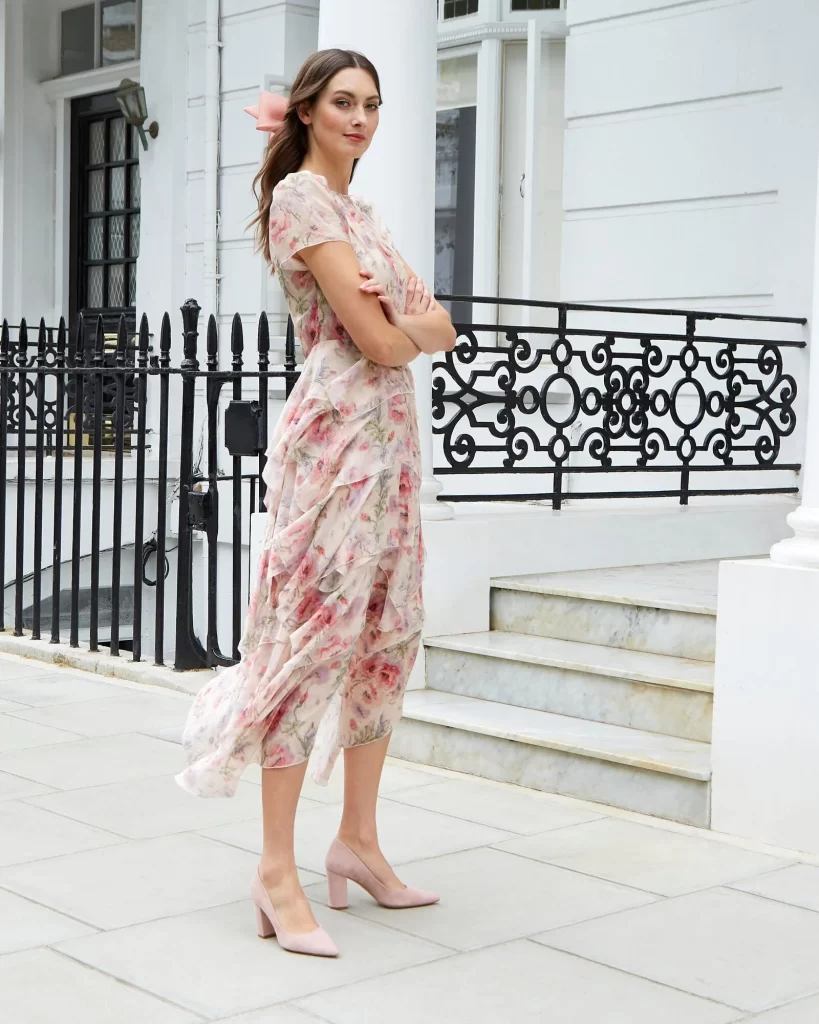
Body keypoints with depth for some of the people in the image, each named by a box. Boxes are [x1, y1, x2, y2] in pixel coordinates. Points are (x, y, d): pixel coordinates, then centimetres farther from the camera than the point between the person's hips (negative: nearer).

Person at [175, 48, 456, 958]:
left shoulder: (361, 210, 20)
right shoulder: (300, 197, -7)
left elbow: (438, 327, 12)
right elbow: (382, 344, -15)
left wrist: (406, 318, -9)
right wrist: (418, 328, 6)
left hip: (390, 438, 9)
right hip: (335, 433, -9)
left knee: (387, 637, 9)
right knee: (314, 633, -9)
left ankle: (358, 840, 19)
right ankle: (277, 868, -5)